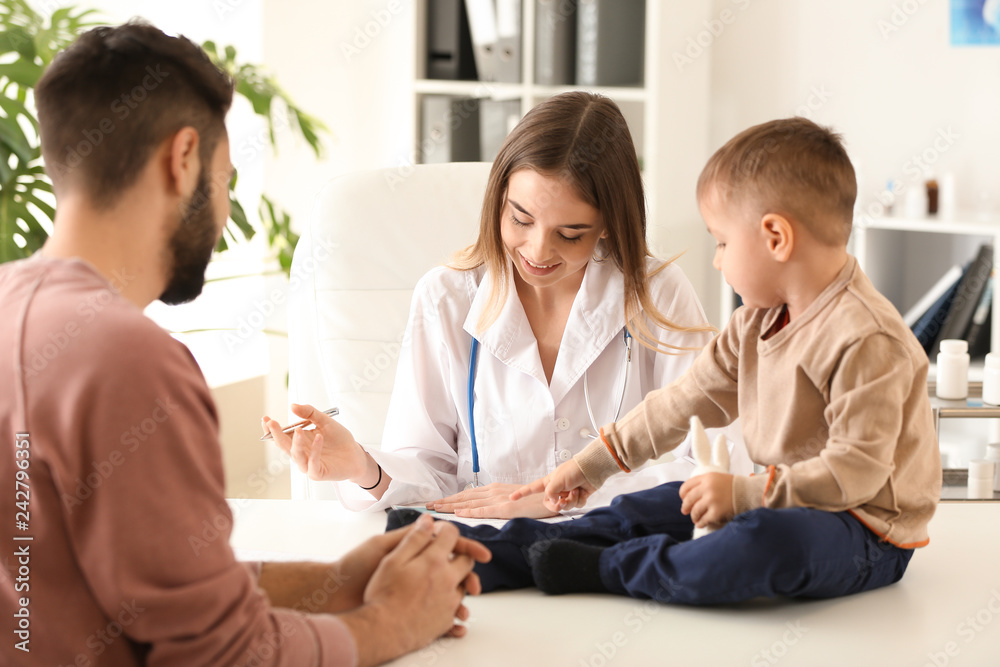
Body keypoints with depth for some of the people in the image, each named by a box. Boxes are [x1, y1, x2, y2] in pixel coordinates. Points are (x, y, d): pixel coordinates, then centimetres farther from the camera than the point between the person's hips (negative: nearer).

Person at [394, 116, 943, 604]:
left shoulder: (867, 341, -23)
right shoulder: (759, 320, 8)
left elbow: (856, 470, -27)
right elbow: (686, 400, 15)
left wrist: (744, 493, -30)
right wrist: (592, 464, 16)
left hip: (865, 529, -9)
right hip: (777, 503, 9)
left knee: (773, 539, -39)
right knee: (650, 509, 6)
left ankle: (607, 572, -26)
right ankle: (490, 555, -1)